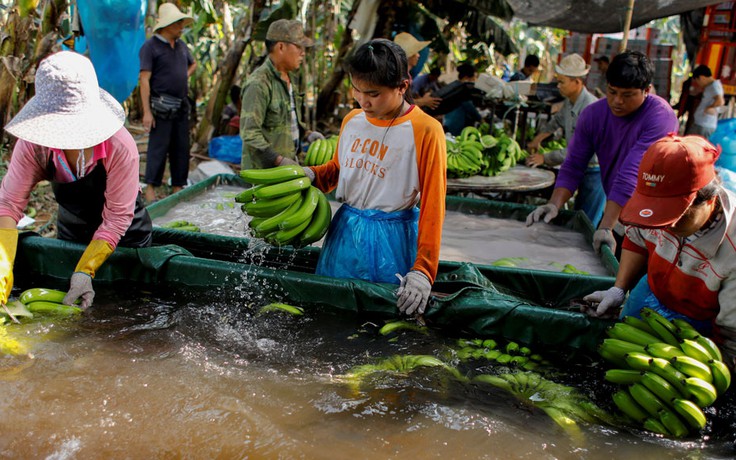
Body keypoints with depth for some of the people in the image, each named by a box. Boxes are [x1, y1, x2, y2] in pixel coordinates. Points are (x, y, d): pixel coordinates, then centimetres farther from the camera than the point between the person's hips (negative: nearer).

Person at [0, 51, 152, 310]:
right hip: (70, 228, 3)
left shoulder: (120, 148, -35)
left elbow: (116, 218, -29)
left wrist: (86, 271, -38)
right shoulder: (34, 143, -24)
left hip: (124, 235, -3)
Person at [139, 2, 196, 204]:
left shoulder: (181, 45, 14)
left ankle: (178, 186, 16)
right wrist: (147, 111, -17)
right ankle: (150, 188, 0)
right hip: (161, 106, -7)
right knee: (158, 147, -7)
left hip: (181, 105, 7)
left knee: (181, 147, 7)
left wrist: (185, 76, 13)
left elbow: (193, 64, 35)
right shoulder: (150, 46, -6)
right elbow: (144, 80, -11)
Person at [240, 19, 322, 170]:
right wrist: (279, 160, -25)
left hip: (289, 162, 9)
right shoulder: (258, 84, -18)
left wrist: (306, 133, 10)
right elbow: (249, 133, -23)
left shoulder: (291, 77, 13)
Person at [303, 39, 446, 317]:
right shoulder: (352, 120, 5)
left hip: (390, 239, -6)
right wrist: (310, 175, -1)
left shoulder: (425, 131, -15)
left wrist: (423, 271, -21)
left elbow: (433, 205, -16)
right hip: (344, 231, 6)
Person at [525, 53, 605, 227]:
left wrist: (545, 158, -23)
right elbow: (556, 121, 27)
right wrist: (537, 139, 21)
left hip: (596, 171, -9)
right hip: (582, 169, 9)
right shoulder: (569, 102, 2)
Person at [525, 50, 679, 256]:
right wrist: (555, 204, -21)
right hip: (614, 212, 5)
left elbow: (631, 176, -31)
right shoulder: (593, 114, -4)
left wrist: (606, 227, -36)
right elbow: (573, 166, -4)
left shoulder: (660, 116, -22)